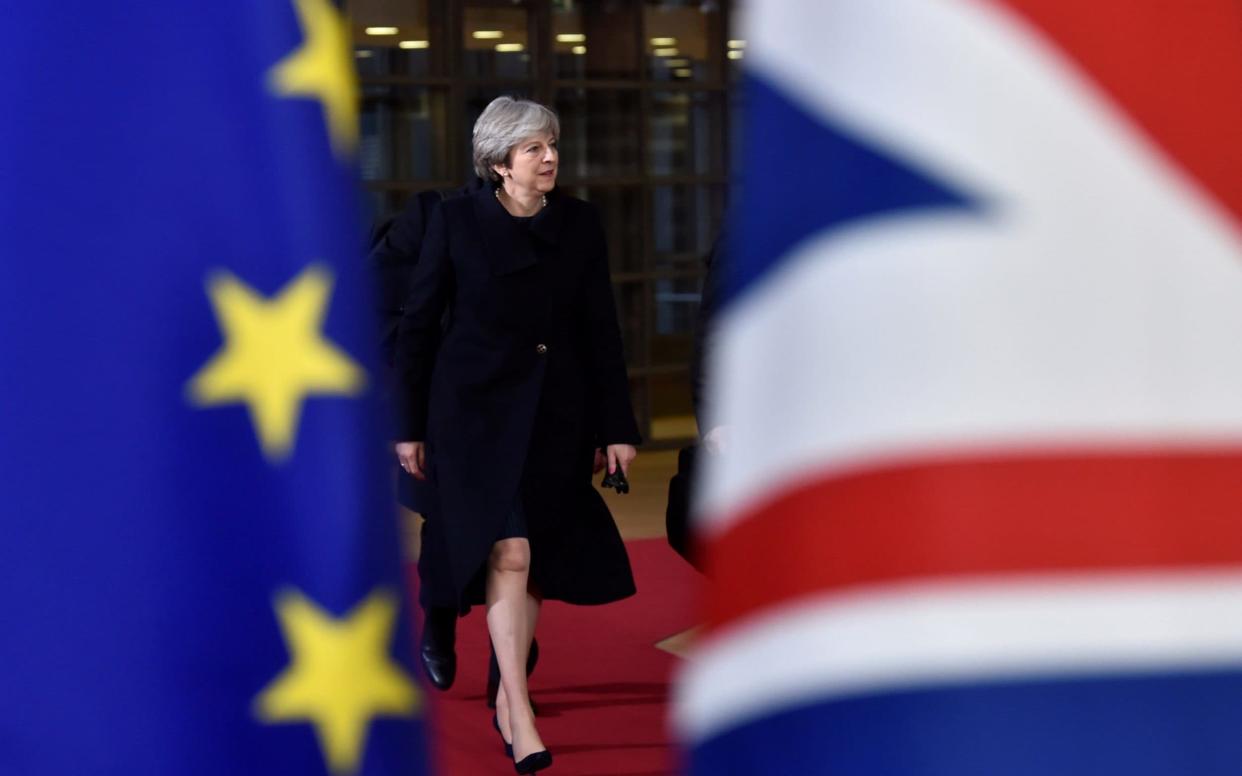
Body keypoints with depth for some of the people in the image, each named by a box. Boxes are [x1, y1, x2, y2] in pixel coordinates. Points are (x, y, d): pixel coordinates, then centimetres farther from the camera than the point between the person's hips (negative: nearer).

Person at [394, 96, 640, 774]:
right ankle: (521, 720, -16)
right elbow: (418, 325, 2)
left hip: (557, 413, 4)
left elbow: (602, 331, 7)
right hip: (477, 410, -3)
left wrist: (617, 426, 3)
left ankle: (508, 692, 26)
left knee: (538, 561, 7)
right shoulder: (457, 221, -3)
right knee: (508, 553, -15)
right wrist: (411, 427, 1)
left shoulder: (579, 224, 5)